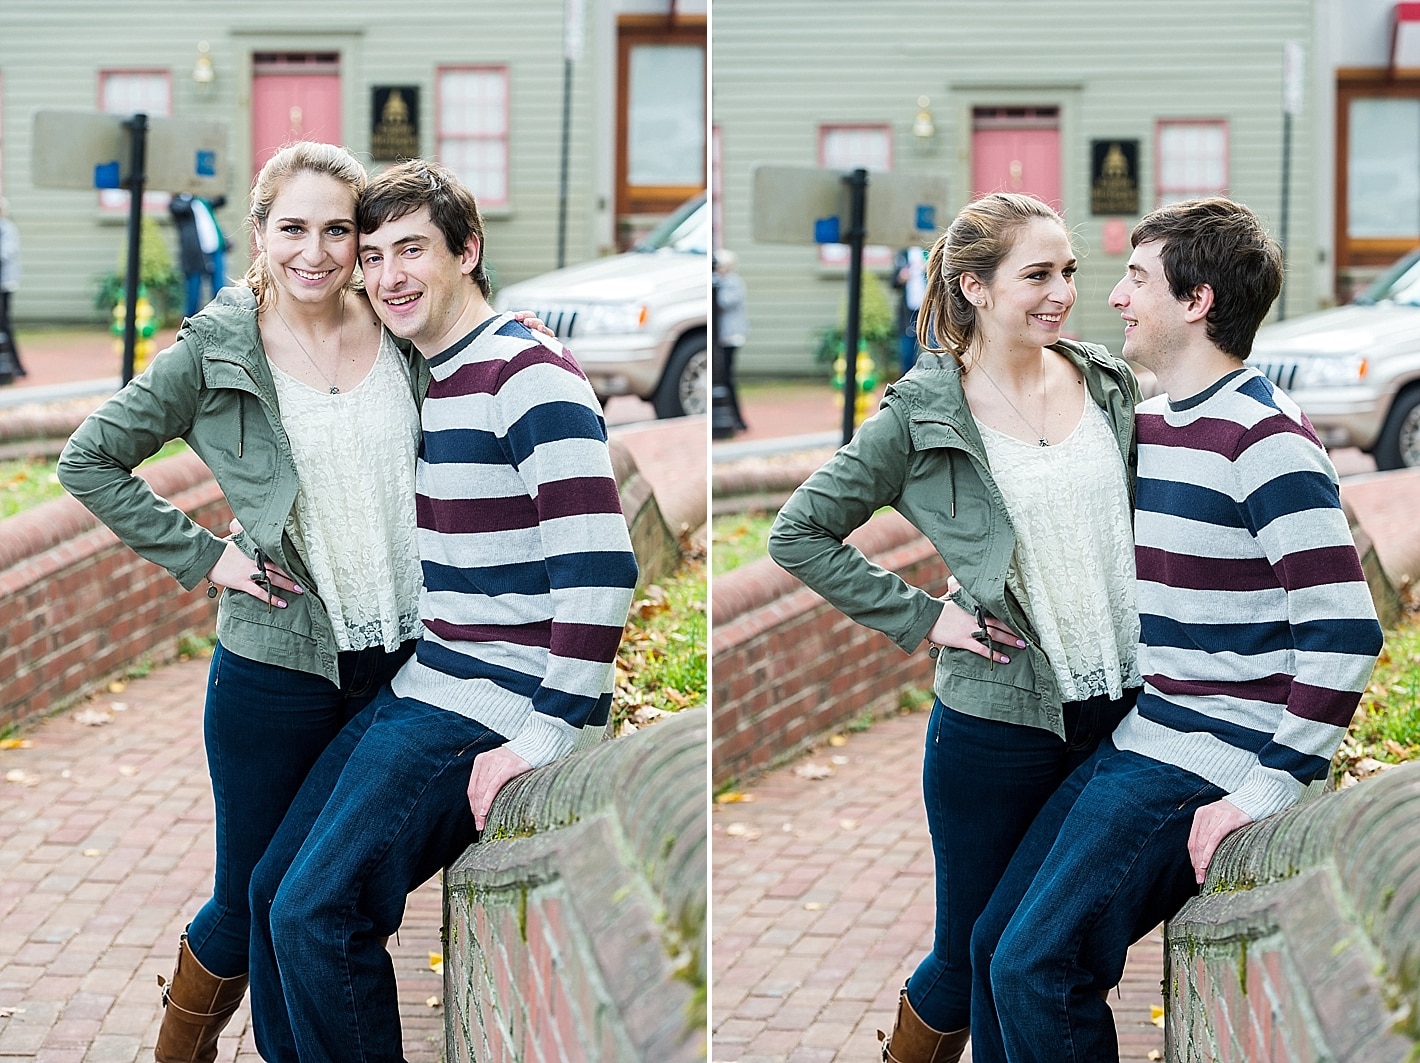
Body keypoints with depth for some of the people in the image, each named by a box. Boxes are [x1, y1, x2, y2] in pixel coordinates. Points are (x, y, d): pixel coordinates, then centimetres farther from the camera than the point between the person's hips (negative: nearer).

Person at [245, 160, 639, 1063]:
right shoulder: (432, 378, 14)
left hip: (492, 711, -10)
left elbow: (600, 570, -25)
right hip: (420, 688, 10)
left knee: (316, 914, -14)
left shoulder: (528, 376, -16)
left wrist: (548, 736, -25)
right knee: (274, 891, 13)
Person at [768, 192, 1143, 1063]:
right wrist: (923, 619, -10)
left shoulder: (1109, 384, 2)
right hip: (999, 722, -4)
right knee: (971, 959, 7)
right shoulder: (923, 416, -11)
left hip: (1120, 708, 4)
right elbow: (799, 534, -6)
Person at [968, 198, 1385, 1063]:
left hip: (1207, 764, -9)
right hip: (1131, 746, 9)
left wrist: (1264, 793, -22)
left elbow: (1344, 631, -22)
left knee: (1037, 969, -13)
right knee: (996, 943, 10)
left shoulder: (1263, 436, -16)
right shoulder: (1144, 424, 14)